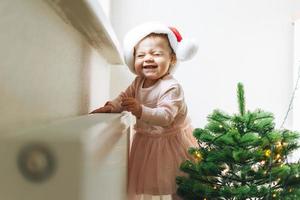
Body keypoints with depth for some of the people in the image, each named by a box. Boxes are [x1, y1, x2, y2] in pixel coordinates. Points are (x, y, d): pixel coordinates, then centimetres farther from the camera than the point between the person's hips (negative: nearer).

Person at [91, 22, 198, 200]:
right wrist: (111, 107, -13)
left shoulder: (172, 87, -27)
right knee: (144, 184, 18)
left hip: (170, 141, -6)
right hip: (146, 140, 7)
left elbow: (165, 116, -37)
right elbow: (125, 98, 8)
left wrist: (140, 110, -51)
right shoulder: (138, 82, -3)